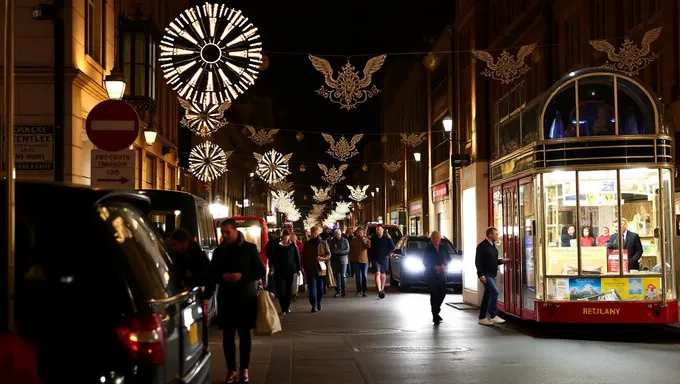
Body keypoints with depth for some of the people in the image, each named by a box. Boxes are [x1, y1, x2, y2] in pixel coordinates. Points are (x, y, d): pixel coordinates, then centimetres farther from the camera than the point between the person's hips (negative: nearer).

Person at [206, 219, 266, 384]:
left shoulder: (249, 248, -1)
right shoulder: (219, 251, 6)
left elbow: (261, 271, -2)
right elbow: (212, 273, 9)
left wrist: (242, 276, -16)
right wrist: (221, 276, -13)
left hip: (246, 298, -2)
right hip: (226, 298, 2)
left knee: (244, 334, 6)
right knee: (228, 335, 1)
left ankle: (244, 369, 17)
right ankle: (231, 370, 9)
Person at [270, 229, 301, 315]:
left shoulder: (293, 246, 1)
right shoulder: (277, 246, 3)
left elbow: (297, 258, 1)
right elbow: (273, 258, 7)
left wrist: (298, 269, -2)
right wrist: (273, 267, -2)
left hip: (290, 270, 0)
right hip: (279, 271, 0)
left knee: (289, 288, 7)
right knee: (280, 289, -6)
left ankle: (287, 306, 19)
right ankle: (283, 308, -2)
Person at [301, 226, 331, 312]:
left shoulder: (323, 243, 4)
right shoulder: (307, 244, 8)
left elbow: (328, 254, 4)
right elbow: (304, 257, 11)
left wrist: (322, 258, -16)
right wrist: (304, 267, 3)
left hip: (320, 269, 0)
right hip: (310, 269, 0)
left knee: (320, 288, 8)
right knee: (312, 288, -8)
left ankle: (318, 304, 23)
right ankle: (314, 305, -10)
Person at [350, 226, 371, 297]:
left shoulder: (366, 240, 2)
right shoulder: (353, 240, 6)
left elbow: (369, 246, -17)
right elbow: (351, 250, 10)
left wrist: (364, 241, -26)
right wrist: (351, 259, 7)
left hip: (364, 260, -1)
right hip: (356, 261, 1)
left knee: (364, 276, 1)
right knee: (357, 276, 4)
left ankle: (364, 291, 5)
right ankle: (359, 290, 10)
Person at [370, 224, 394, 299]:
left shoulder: (387, 238, -1)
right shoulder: (373, 239, 1)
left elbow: (392, 247, 5)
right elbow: (370, 250, 6)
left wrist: (388, 255, -7)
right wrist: (370, 260, 4)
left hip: (384, 259, 1)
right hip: (375, 259, -1)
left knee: (383, 275, 10)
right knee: (377, 274, -15)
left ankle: (382, 288, 30)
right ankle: (379, 291, -25)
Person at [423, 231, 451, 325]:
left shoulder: (443, 248, 9)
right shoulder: (428, 249, -3)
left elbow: (448, 259, 11)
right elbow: (425, 262, -5)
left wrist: (444, 265, -8)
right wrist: (434, 267, -17)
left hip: (442, 274, 4)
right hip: (431, 275, -4)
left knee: (443, 293, 3)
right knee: (434, 295, -8)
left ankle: (436, 310, 27)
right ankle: (435, 316, -5)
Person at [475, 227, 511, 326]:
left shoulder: (493, 246, 15)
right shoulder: (482, 246, -13)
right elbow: (478, 261, -17)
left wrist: (501, 261, 5)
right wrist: (481, 274, -23)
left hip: (492, 274, 9)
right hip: (485, 274, -9)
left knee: (487, 295, 11)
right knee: (495, 291, -18)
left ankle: (482, 318, 17)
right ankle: (493, 316, -14)